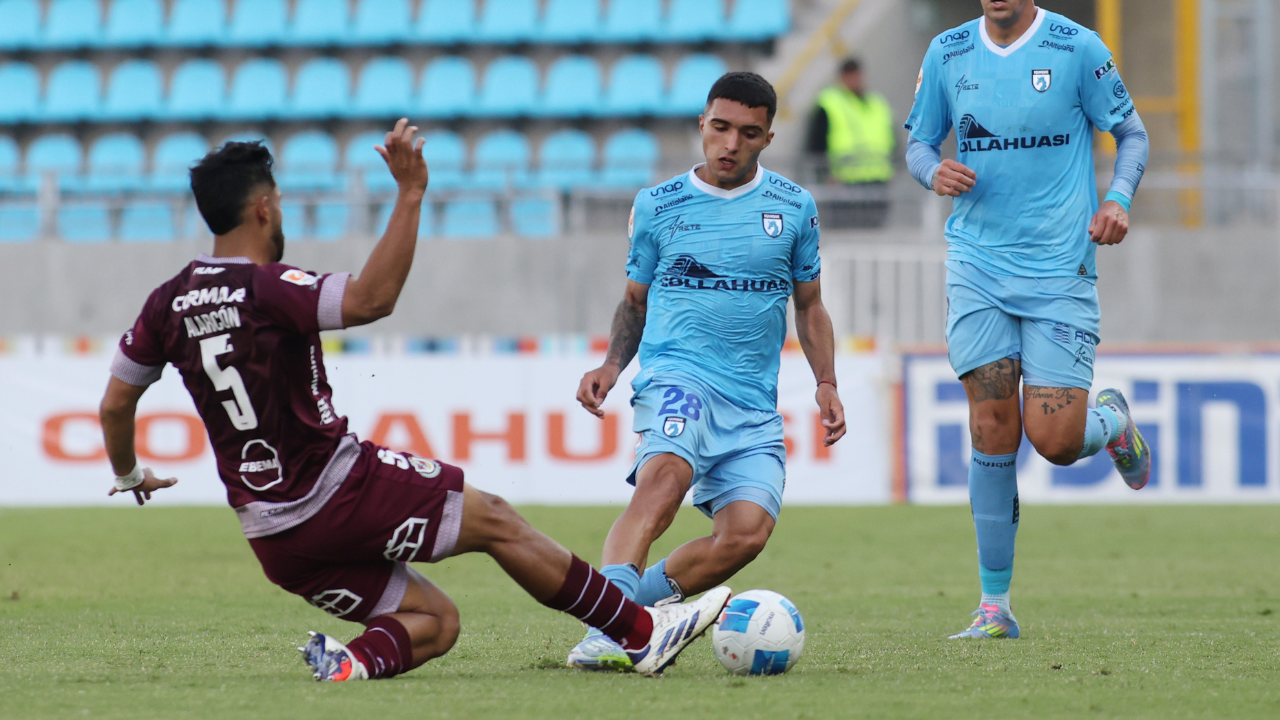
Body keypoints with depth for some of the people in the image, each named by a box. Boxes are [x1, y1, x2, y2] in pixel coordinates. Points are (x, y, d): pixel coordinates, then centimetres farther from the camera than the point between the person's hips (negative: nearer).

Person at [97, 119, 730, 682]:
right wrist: (410, 195, -27)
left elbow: (115, 403, 14)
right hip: (339, 489, -7)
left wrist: (128, 473, 34)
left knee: (435, 622, 14)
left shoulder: (168, 304, 6)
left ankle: (354, 660, -15)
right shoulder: (267, 289, -16)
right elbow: (370, 298, -32)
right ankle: (642, 634, 11)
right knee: (495, 522, 7)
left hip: (272, 537, 7)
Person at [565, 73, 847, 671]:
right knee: (665, 476, -34)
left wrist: (826, 384, 7)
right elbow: (635, 300, 20)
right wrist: (612, 365, 3)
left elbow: (809, 306, 21)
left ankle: (638, 598, 0)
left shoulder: (793, 207, 11)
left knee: (747, 531, -21)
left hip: (754, 404, 2)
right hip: (676, 373, -2)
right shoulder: (656, 206, 9)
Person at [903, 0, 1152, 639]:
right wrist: (934, 172, -9)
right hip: (977, 268, 2)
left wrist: (1118, 201, -12)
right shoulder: (947, 53, 5)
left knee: (1054, 441, -9)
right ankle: (994, 605, 4)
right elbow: (918, 142, 15)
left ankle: (1111, 420, 29)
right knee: (993, 434, -5)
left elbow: (1132, 134, 6)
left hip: (1060, 269, -2)